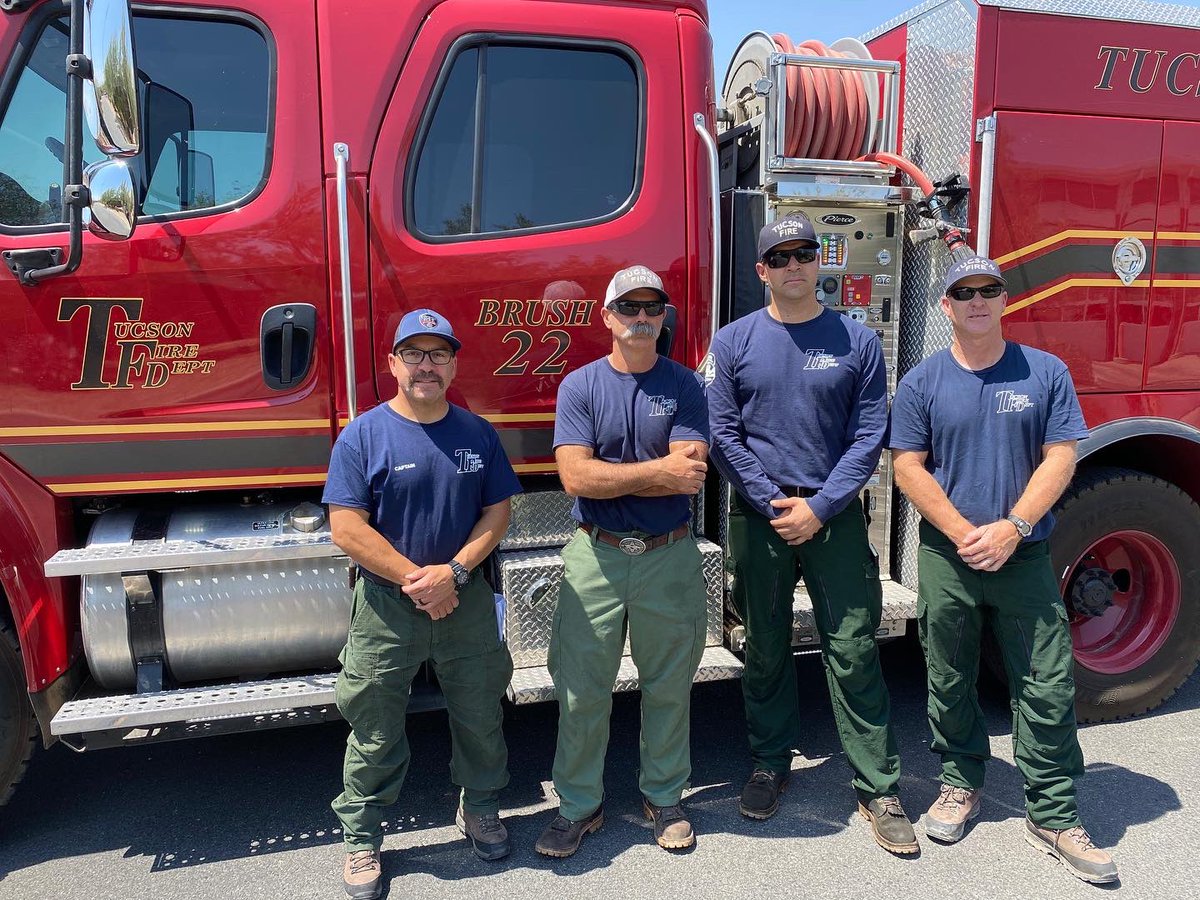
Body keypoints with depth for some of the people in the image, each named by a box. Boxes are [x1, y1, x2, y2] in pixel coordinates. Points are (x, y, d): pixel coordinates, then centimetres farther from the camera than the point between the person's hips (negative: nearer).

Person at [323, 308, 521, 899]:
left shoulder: (477, 434, 3)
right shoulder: (363, 435, -7)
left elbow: (497, 513, 2)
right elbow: (347, 528, -12)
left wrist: (452, 572, -13)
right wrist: (414, 579, -16)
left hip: (467, 601, 3)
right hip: (386, 607, -3)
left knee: (480, 716, 16)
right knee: (376, 731, 8)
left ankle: (480, 810, 40)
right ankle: (361, 838, 28)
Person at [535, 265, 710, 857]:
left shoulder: (684, 386, 1)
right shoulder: (580, 386, 0)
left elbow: (690, 475, -13)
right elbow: (575, 477, -14)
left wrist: (610, 477, -15)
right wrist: (658, 470, -15)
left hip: (670, 557, 1)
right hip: (596, 557, 0)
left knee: (669, 687, 13)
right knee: (582, 690, 6)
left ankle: (664, 796, 32)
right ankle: (579, 805, 25)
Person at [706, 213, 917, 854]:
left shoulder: (858, 341, 3)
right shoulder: (732, 342, 2)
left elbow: (869, 435, -1)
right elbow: (723, 434, -1)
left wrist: (820, 508, -10)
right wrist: (773, 504, -10)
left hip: (835, 518, 0)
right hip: (758, 518, 1)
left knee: (853, 652, 2)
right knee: (765, 652, 12)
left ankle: (879, 789, 14)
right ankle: (770, 764, 29)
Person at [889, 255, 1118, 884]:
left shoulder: (1046, 372, 3)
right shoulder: (921, 382, 2)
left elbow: (1060, 458, -2)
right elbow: (908, 466, -3)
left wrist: (1010, 529, -14)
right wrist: (963, 534, -12)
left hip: (1025, 556, 0)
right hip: (947, 557, 0)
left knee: (1048, 686, 2)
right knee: (950, 683, 10)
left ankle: (1052, 814, 16)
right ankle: (960, 784, 30)